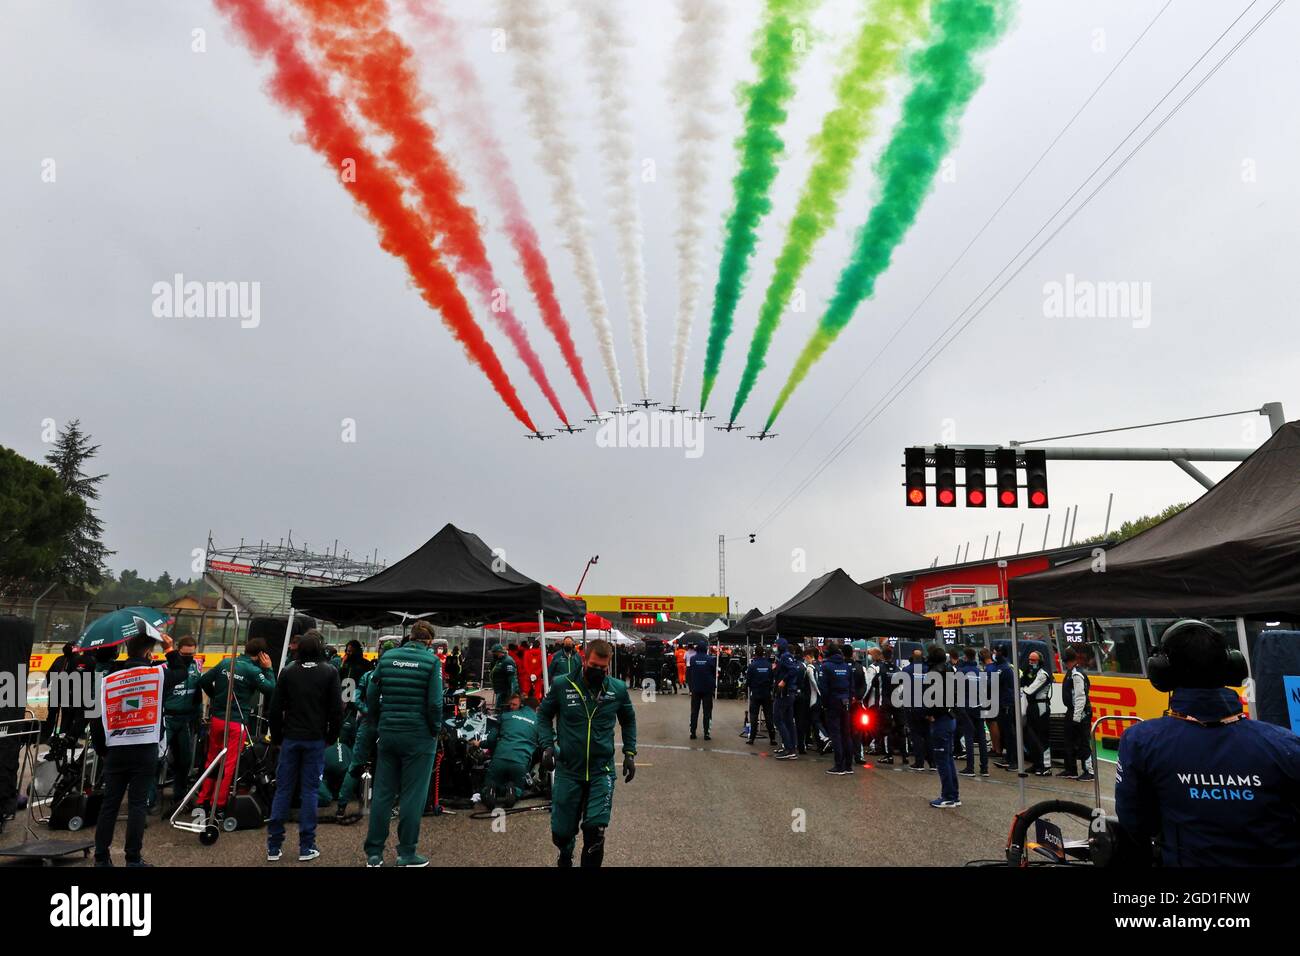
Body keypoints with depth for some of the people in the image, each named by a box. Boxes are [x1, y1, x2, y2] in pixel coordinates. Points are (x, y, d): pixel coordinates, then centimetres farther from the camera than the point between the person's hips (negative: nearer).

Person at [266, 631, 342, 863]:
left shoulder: (288, 672, 1)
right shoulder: (329, 672, -5)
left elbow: (275, 708, 3)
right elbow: (336, 710, -5)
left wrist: (276, 737, 14)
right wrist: (331, 737, 7)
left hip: (290, 738, 2)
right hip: (316, 739, -2)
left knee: (283, 790, 8)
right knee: (309, 791, 3)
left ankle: (273, 847, 11)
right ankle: (306, 847, 6)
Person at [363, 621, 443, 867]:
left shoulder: (387, 657, 5)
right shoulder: (431, 660, -7)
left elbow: (371, 695, 4)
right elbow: (434, 702, -12)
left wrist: (377, 726, 14)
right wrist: (436, 730, 2)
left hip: (388, 734, 4)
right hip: (419, 736, -4)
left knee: (383, 792, 11)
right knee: (413, 795, 4)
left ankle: (374, 853, 17)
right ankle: (407, 854, 10)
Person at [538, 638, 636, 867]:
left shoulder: (618, 689, -5)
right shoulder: (562, 685, -10)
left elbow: (628, 720, 12)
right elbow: (544, 714, 5)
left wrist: (630, 752, 5)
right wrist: (547, 745, -8)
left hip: (602, 772, 0)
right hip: (568, 770, 0)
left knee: (595, 829, -13)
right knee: (561, 832, 13)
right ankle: (565, 857, 48)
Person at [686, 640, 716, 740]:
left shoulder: (692, 659, -5)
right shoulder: (710, 659, -9)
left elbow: (688, 674, -1)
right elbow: (714, 673, -4)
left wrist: (690, 687, 9)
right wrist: (713, 685, 8)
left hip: (695, 689, 1)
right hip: (707, 689, -1)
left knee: (694, 711, 11)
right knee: (707, 712, 6)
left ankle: (692, 732, 10)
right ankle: (706, 733, 2)